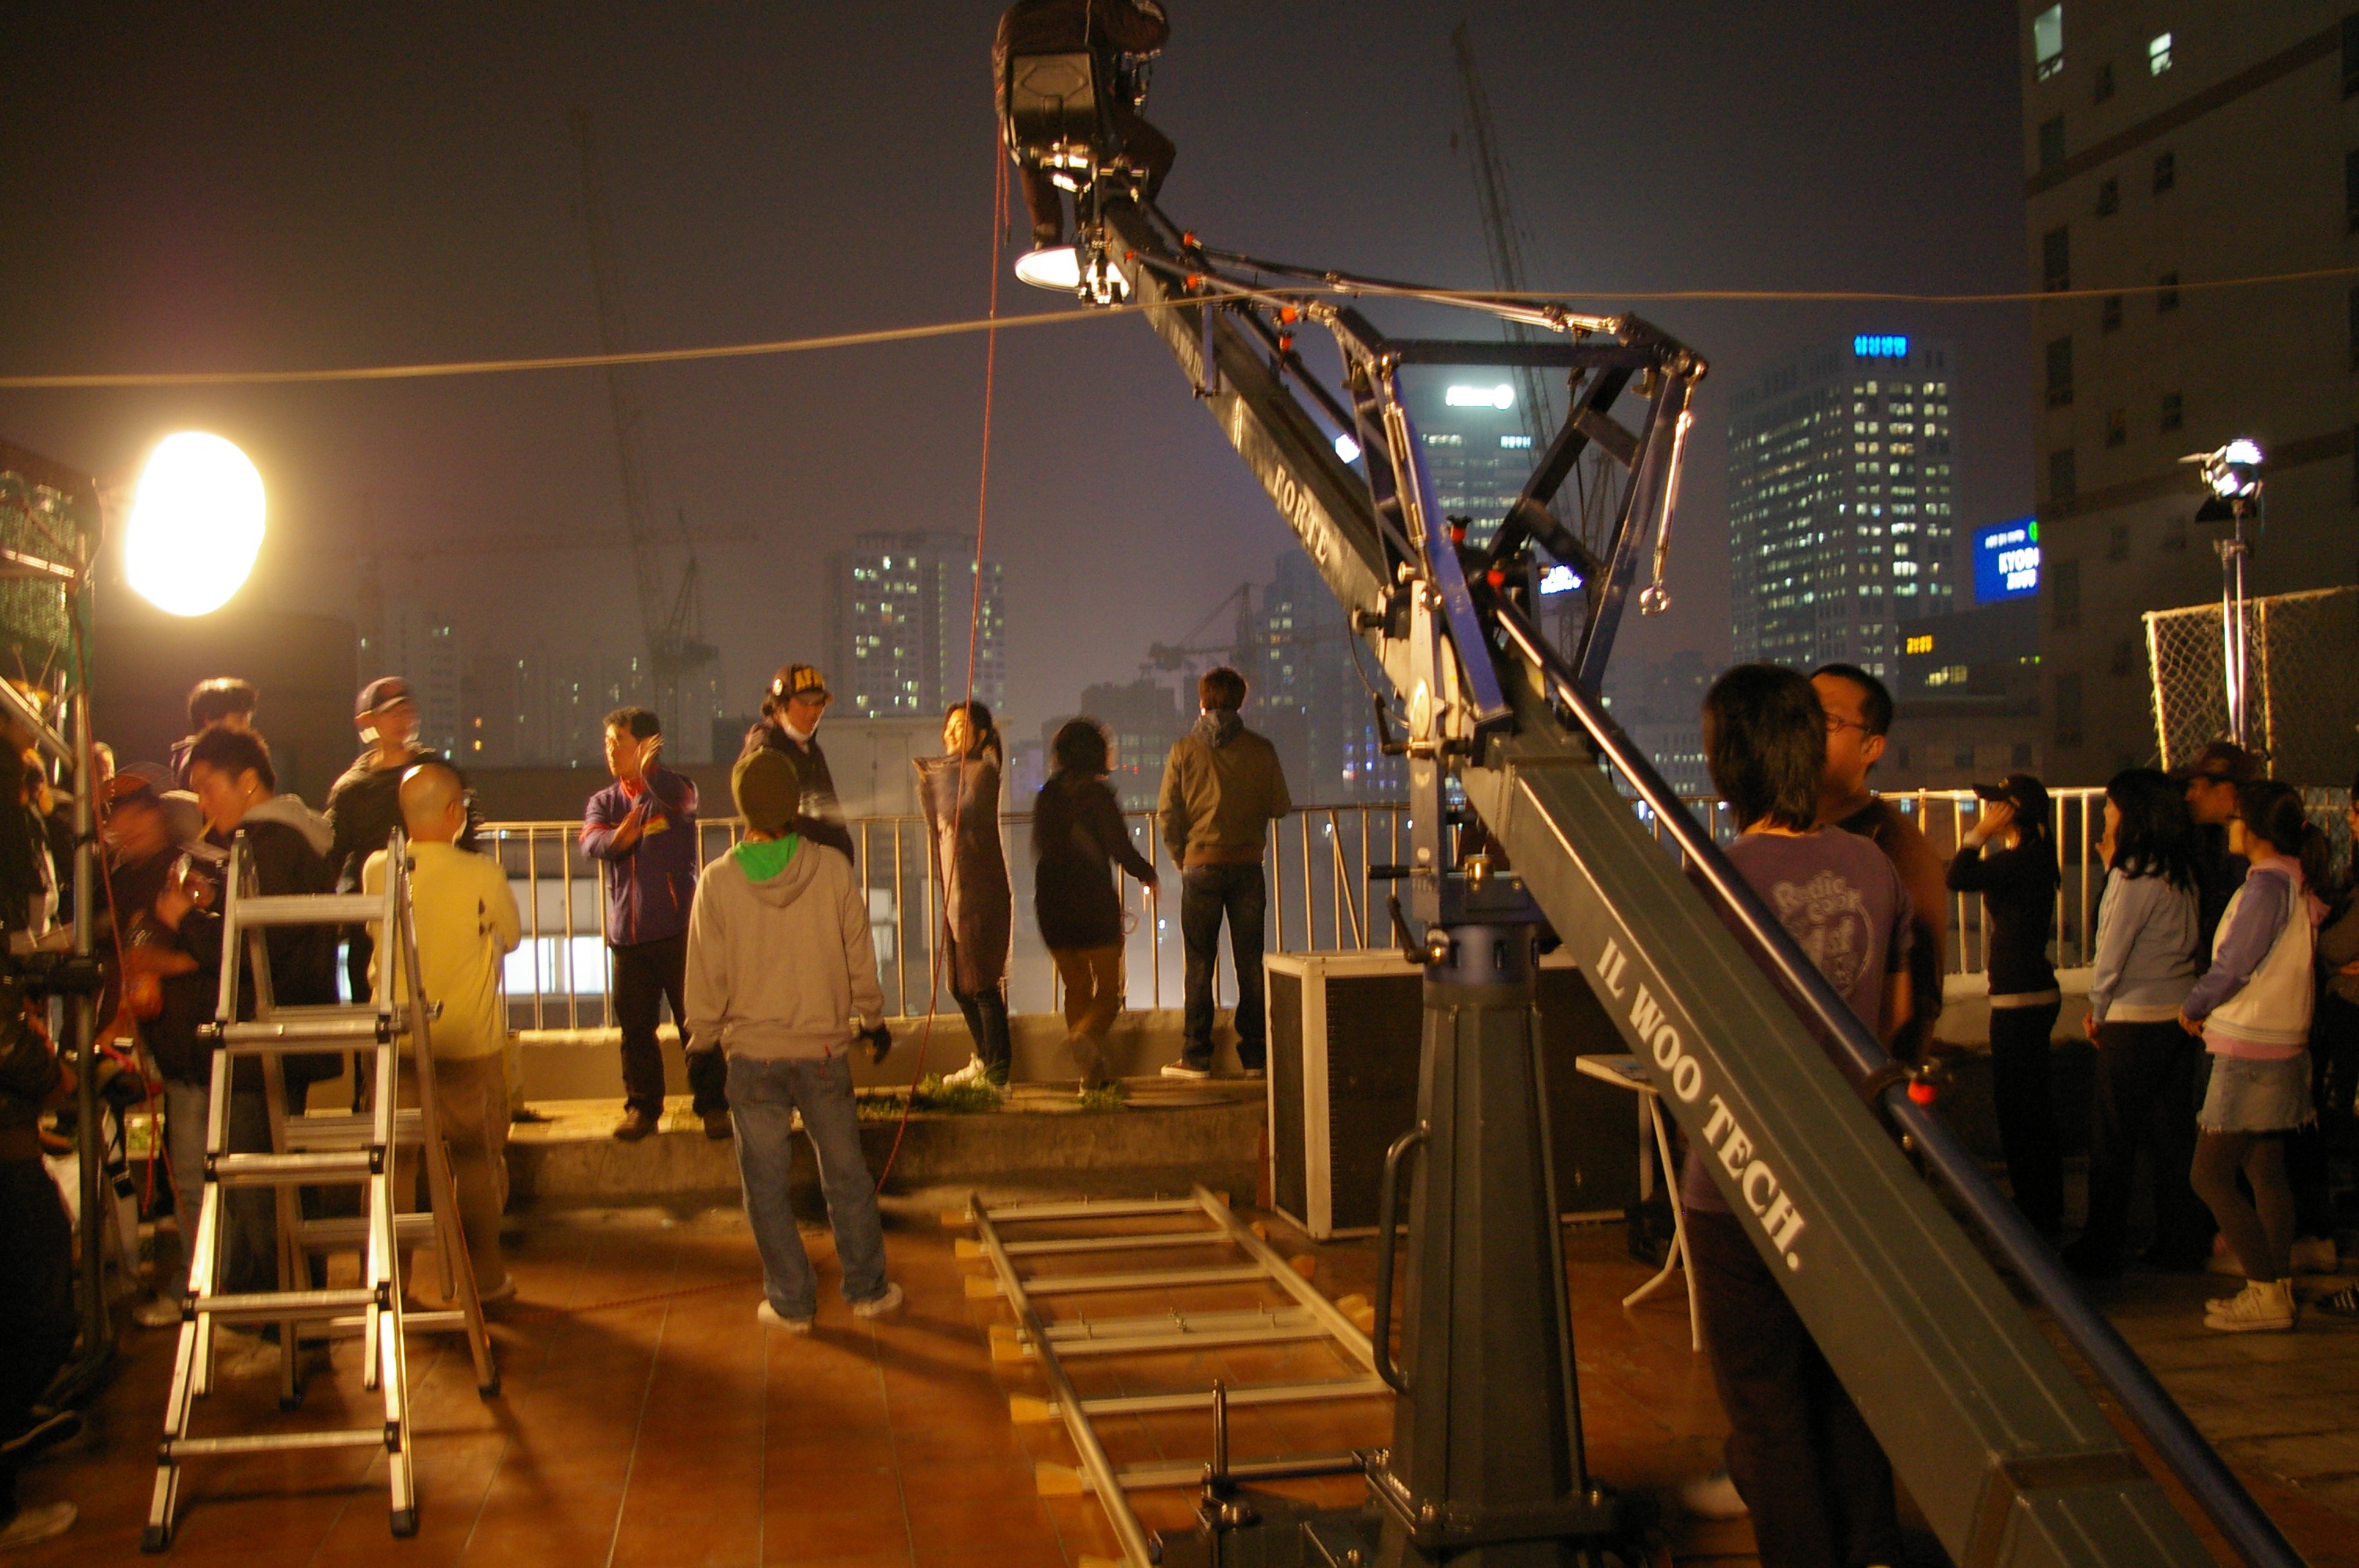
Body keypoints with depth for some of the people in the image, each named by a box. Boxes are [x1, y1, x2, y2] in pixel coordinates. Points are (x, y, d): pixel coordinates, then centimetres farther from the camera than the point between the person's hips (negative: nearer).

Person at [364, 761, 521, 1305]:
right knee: (478, 1159, 10)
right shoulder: (482, 874, -14)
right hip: (470, 1038, -2)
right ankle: (485, 1277, 16)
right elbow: (512, 935, 2)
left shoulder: (377, 870, -5)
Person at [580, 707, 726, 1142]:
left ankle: (712, 1106, 6)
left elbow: (681, 801, -26)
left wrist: (649, 770, -45)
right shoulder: (604, 801, 12)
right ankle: (642, 1107, 18)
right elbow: (591, 842, -8)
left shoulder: (673, 788, 0)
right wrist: (617, 838, -30)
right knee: (635, 1026, 7)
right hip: (627, 934, 4)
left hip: (678, 929, -4)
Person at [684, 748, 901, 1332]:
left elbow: (707, 977, -4)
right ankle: (867, 1289, 22)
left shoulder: (719, 881, -10)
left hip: (753, 1052, -1)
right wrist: (873, 1020, 15)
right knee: (846, 1172, 13)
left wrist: (702, 1041, 10)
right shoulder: (833, 868, -8)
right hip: (824, 1045, 1)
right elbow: (859, 958, 0)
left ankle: (791, 1301, 15)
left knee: (766, 1183, 10)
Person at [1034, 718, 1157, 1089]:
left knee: (1077, 989, 16)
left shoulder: (1046, 796, 5)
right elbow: (1121, 850, -10)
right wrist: (1147, 874, 8)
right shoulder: (1097, 794, -9)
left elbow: (1040, 849, 13)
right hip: (1094, 901, -5)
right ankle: (1086, 1036, -27)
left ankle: (1093, 1070, 13)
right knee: (1109, 990, 3)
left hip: (1051, 904, 5)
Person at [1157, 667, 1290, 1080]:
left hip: (1201, 864, -1)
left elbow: (1167, 813, -3)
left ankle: (1196, 1057, 5)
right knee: (1249, 962, 7)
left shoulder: (1184, 750, -2)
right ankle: (1254, 1055, 9)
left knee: (1200, 964, 5)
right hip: (1248, 864, 1)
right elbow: (1279, 807, 3)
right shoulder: (1260, 750, 0)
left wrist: (1181, 857, 10)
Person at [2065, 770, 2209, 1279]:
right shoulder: (2182, 874, 6)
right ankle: (2184, 1242, 17)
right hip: (2181, 1017, 7)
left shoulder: (2134, 877, -16)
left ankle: (2101, 1250, 10)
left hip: (2135, 1023, -7)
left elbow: (2110, 955, -13)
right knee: (2173, 1133, 13)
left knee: (2112, 1139, 3)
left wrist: (2097, 1011, 3)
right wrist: (2115, 866, 13)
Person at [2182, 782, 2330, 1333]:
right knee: (2265, 1171, 14)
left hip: (2249, 1054, -9)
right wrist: (2211, 1008, 13)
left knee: (2210, 1176, -5)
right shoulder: (2300, 883, 10)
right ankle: (2278, 1287, 17)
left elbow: (2233, 966, -17)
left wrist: (2193, 1007, -1)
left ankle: (2267, 1294, -3)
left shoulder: (2267, 883, -18)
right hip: (2281, 1045, 9)